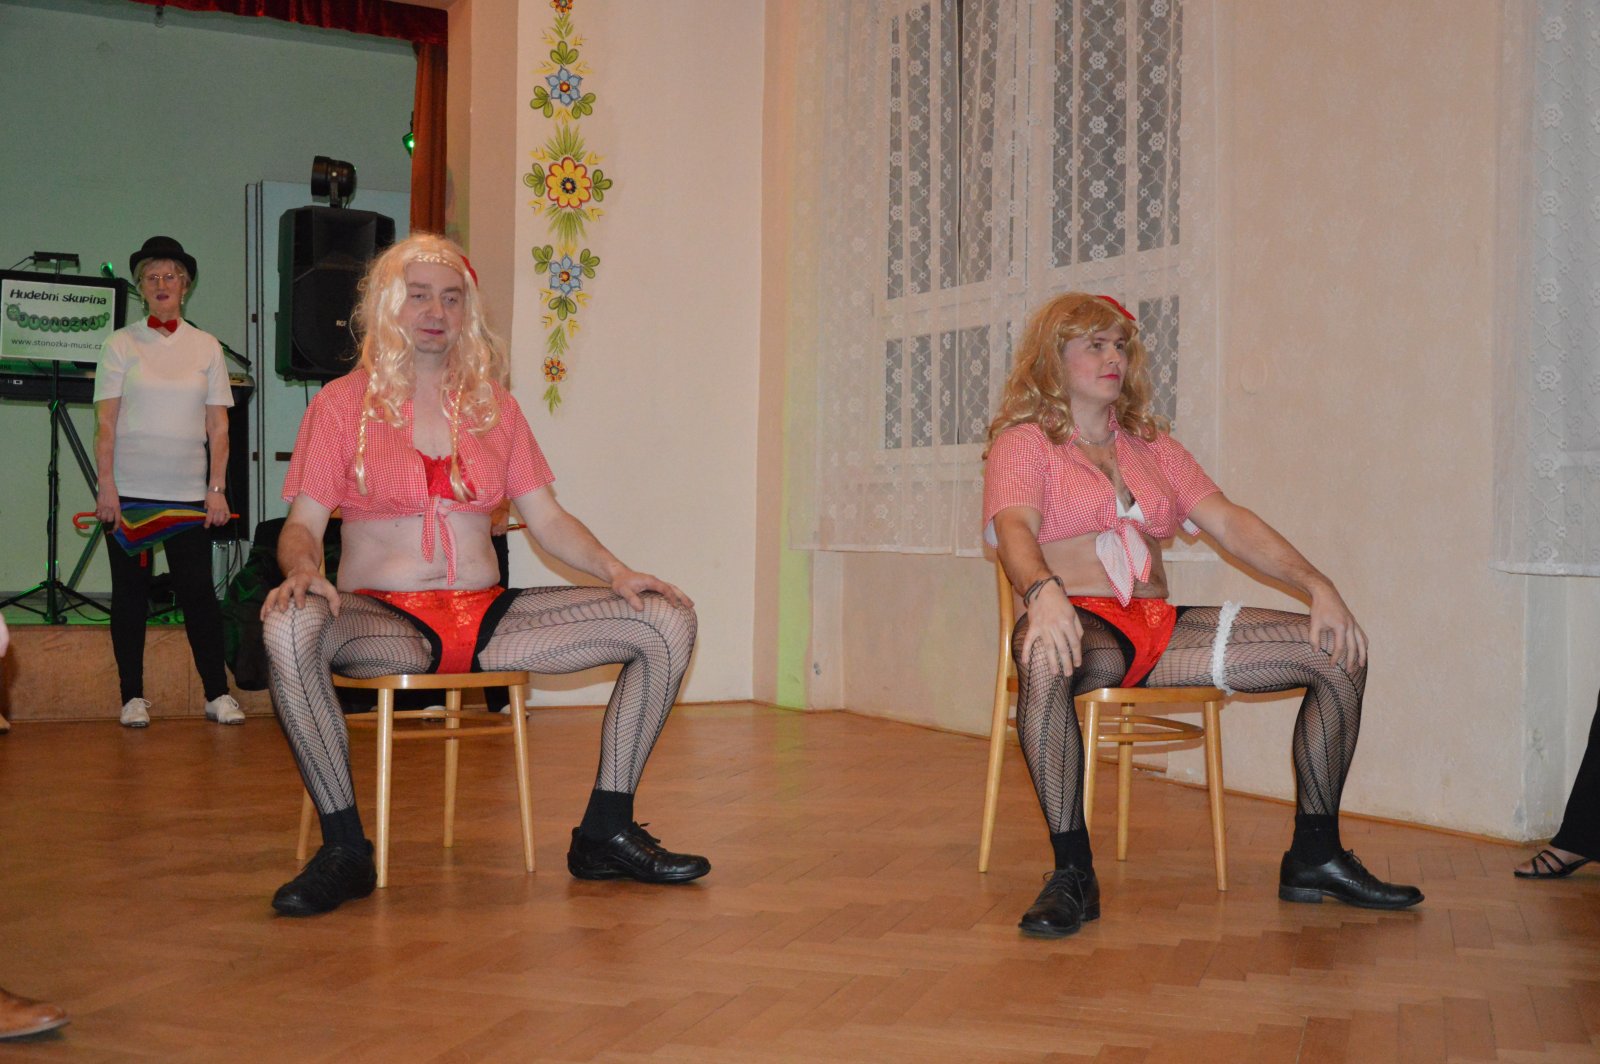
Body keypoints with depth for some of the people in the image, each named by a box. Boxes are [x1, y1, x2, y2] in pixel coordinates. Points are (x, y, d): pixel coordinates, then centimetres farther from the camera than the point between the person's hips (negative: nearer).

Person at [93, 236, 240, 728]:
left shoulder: (207, 346, 8)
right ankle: (133, 696, 12)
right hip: (129, 490, 0)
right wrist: (106, 487, -8)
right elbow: (105, 422, 0)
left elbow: (218, 426, 6)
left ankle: (218, 694, 6)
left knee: (197, 591, 0)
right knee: (130, 592, 4)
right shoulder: (120, 344, 4)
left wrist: (217, 488, -1)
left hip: (190, 491, 0)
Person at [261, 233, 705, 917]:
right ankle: (344, 849, -23)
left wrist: (615, 571, -6)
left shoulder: (492, 404, 16)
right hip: (383, 621, -3)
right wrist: (301, 571, -25)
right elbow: (303, 525, -1)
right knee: (289, 627, -39)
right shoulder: (342, 404, 6)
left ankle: (606, 834, -6)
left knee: (669, 620, -12)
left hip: (486, 617, 4)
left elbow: (547, 518, 12)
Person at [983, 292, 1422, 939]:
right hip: (1081, 624, -6)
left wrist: (1317, 586, -3)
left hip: (1158, 625, 6)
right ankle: (1072, 872, -32)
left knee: (1340, 656, -5)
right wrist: (1044, 593, -39)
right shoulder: (1023, 442, 4)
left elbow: (1229, 522, 11)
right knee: (1046, 660, -43)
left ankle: (1314, 858, 3)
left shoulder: (1151, 443, 21)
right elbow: (1015, 529, -16)